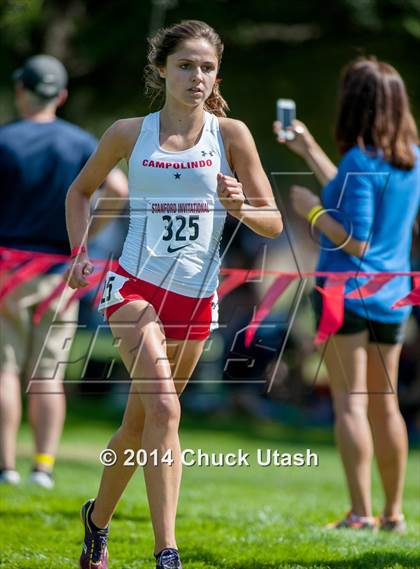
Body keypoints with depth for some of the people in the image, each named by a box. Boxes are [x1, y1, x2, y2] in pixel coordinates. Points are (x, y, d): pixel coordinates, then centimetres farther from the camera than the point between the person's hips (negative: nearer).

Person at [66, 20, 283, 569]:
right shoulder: (130, 133, 1)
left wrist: (240, 208, -19)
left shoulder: (231, 134, 0)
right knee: (163, 408, -22)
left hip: (196, 298, 2)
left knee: (140, 422, 12)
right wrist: (80, 252, 5)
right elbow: (81, 190, 19)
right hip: (135, 287, -2)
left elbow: (274, 222, 2)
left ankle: (98, 516, 39)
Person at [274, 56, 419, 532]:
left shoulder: (360, 160, -15)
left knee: (350, 402, -5)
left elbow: (355, 241, -19)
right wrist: (308, 149, 29)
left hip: (346, 291, -7)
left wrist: (311, 209, -7)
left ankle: (361, 513, -9)